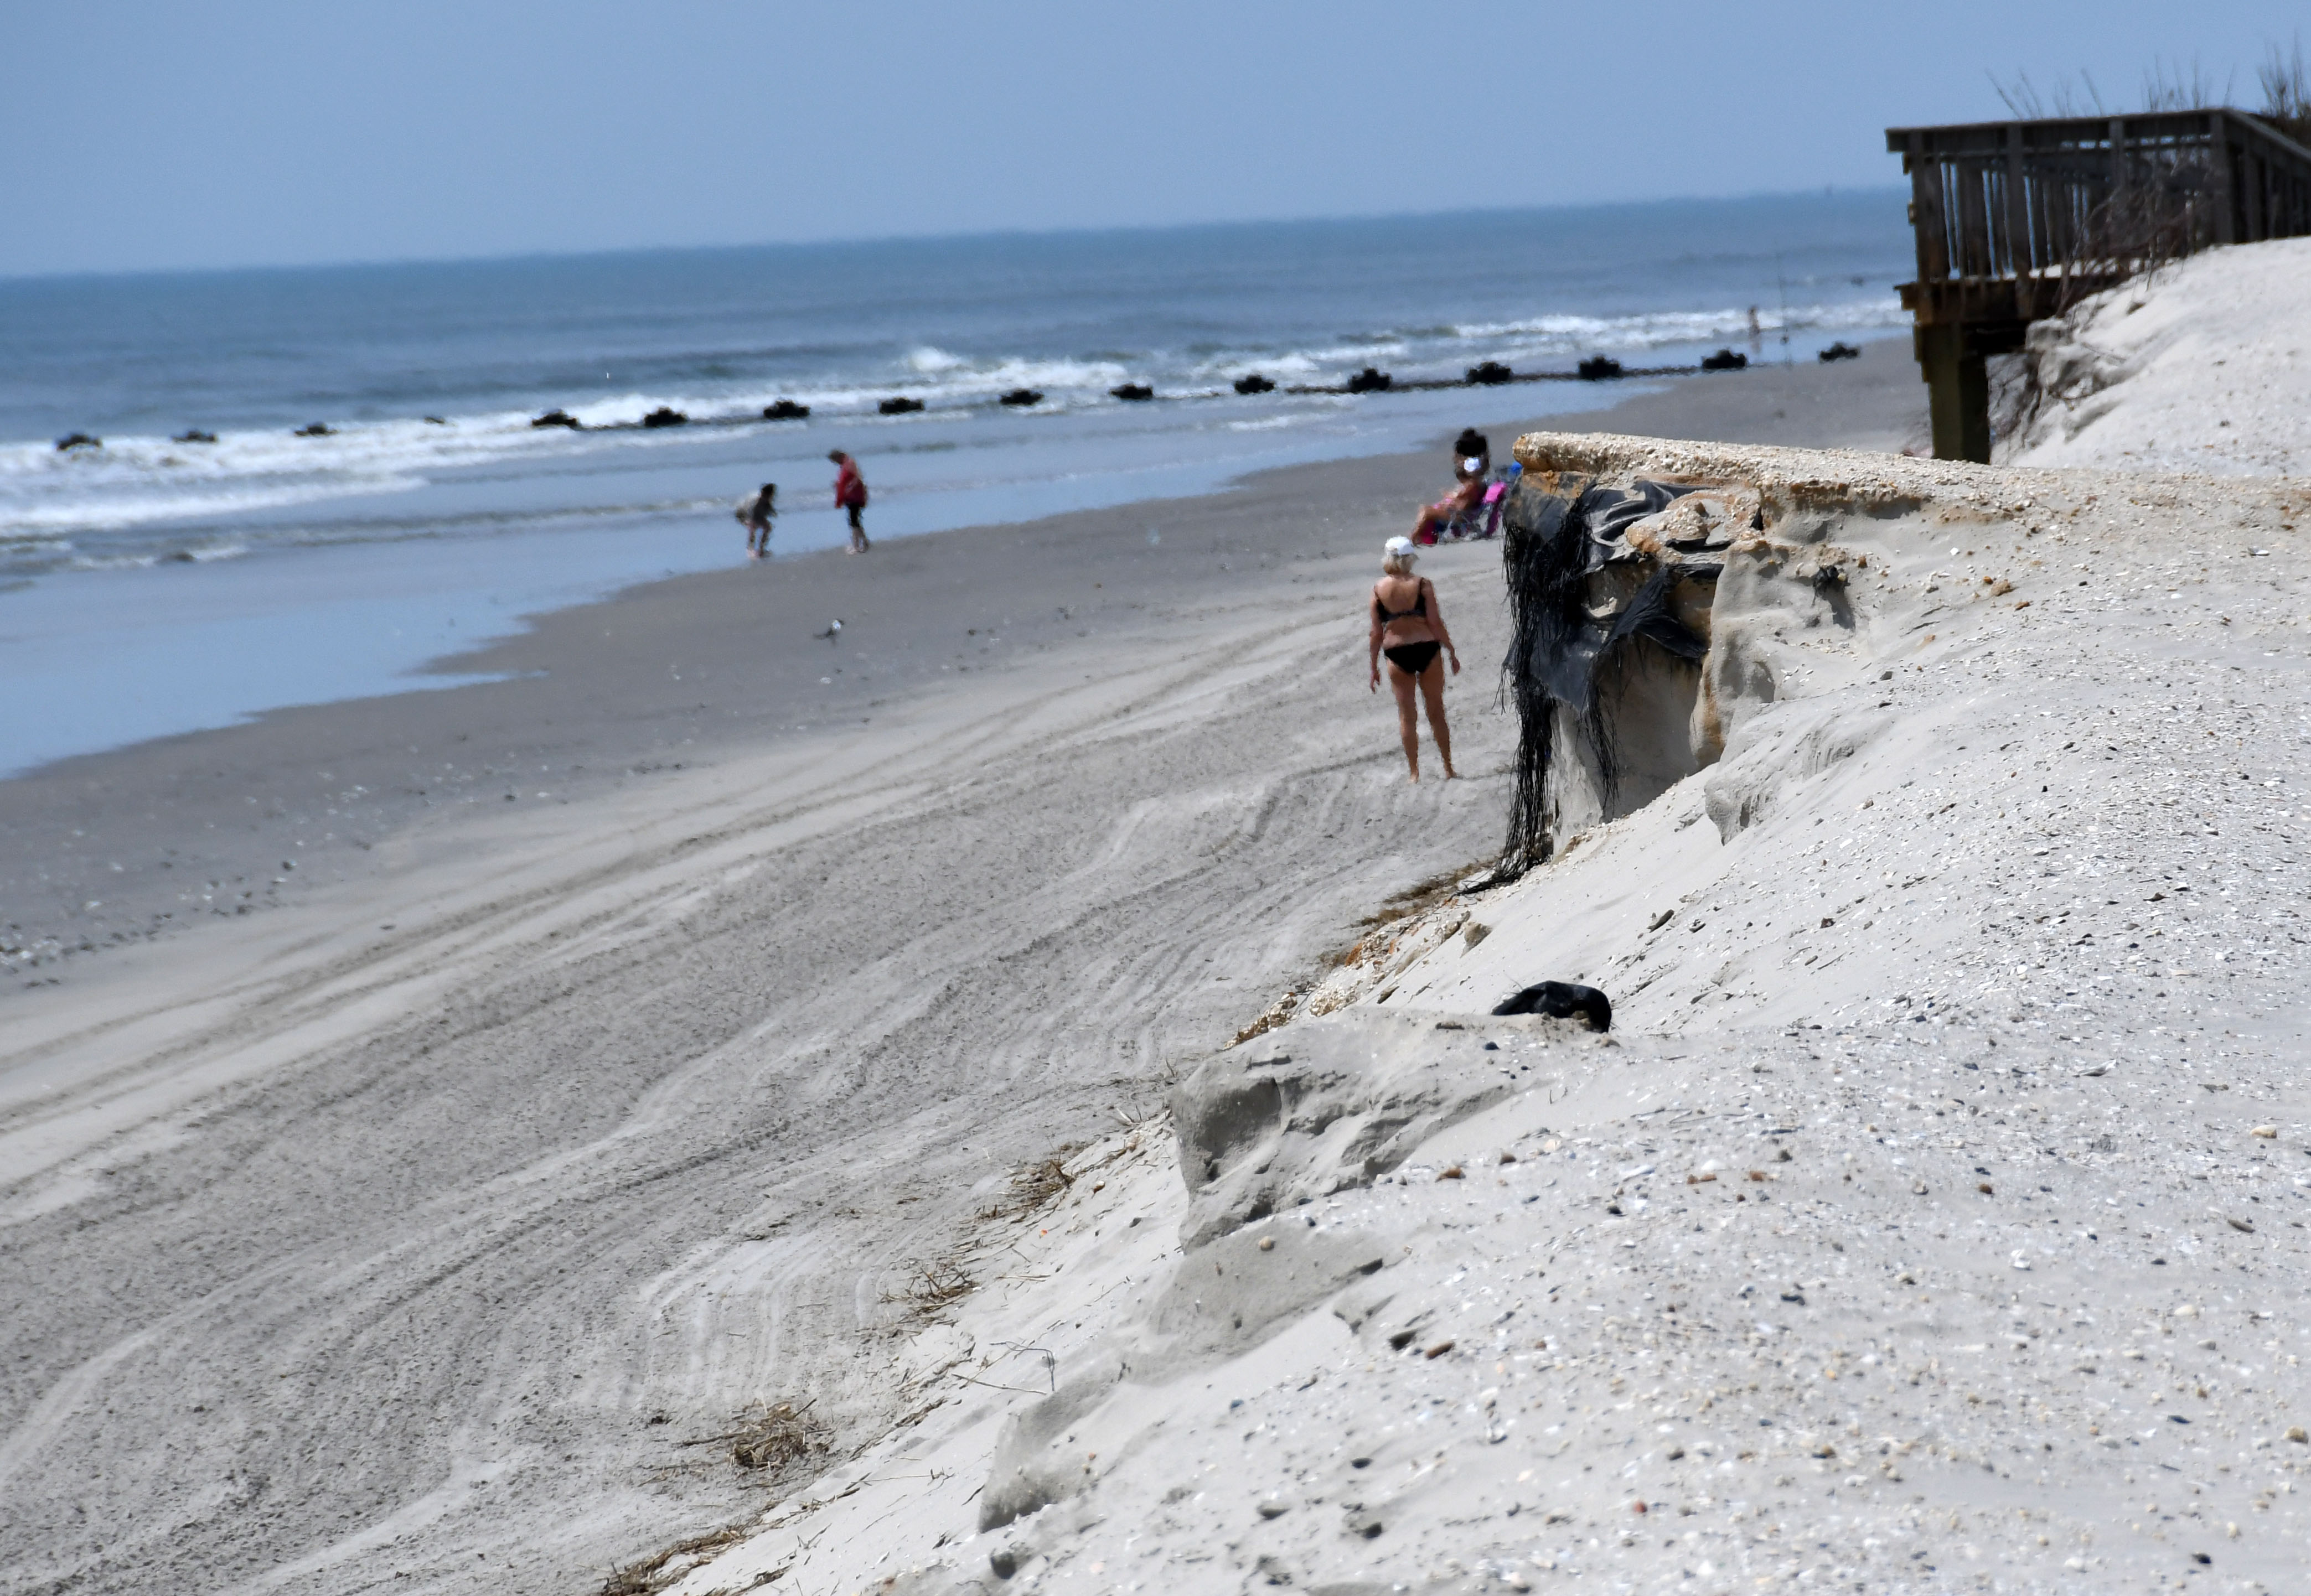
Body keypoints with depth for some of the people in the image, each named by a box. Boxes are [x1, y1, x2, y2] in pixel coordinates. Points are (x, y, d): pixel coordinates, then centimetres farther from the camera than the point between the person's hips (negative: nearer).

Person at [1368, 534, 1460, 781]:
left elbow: (1376, 632, 0)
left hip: (1397, 654, 1)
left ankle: (1414, 772, 8)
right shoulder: (1422, 584, -7)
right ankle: (1448, 768, 16)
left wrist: (1374, 667, 8)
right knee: (1436, 711, 11)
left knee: (1406, 714, 9)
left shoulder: (1378, 590, -2)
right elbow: (1436, 623, -8)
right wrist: (1452, 653, 2)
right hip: (1427, 649, -1)